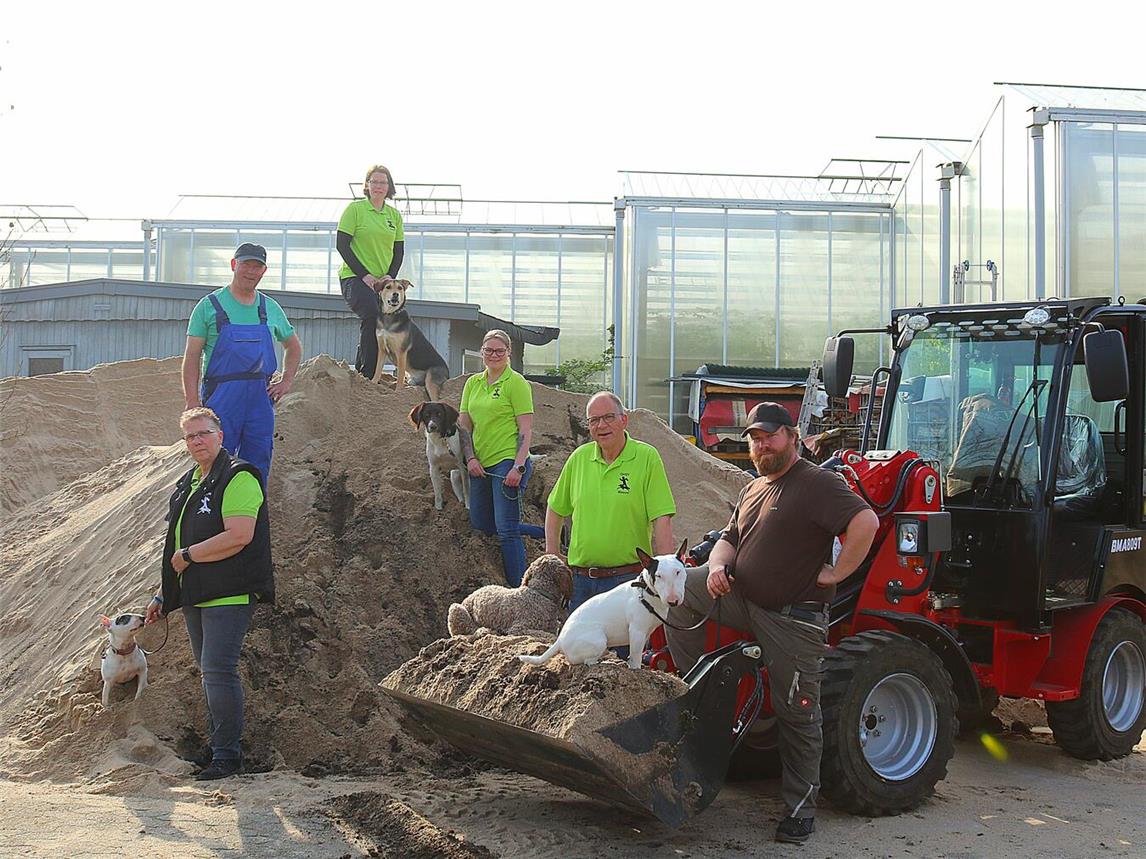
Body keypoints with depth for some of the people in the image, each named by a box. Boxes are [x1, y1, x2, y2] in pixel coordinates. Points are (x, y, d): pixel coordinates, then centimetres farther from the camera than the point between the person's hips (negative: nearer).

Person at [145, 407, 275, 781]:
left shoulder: (238, 478, -11)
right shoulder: (188, 483, 18)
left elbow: (239, 537, -22)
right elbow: (177, 545, 25)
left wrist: (188, 556, -14)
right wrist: (164, 595, 22)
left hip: (228, 595, -9)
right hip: (195, 595, 9)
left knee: (218, 670, -13)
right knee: (209, 671, 14)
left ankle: (227, 756, -7)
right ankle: (215, 746, 23)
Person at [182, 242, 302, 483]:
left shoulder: (271, 308, 13)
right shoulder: (209, 306, 0)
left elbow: (293, 346, 28)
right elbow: (192, 356, -2)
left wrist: (287, 381, 13)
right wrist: (193, 403, -10)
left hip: (261, 398, 4)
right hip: (222, 398, -4)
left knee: (258, 469, 7)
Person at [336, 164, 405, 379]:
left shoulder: (394, 215, 12)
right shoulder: (355, 209, -2)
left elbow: (399, 251, 16)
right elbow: (342, 245, -6)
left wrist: (390, 276, -2)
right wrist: (364, 275, -14)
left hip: (383, 282, 6)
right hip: (355, 278, -6)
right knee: (372, 315, -27)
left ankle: (362, 371, 16)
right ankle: (366, 374, -25)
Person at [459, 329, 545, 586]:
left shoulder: (516, 382, -6)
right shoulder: (473, 383, 13)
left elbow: (526, 431, -10)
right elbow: (464, 424, 15)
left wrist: (518, 467, -19)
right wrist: (470, 457, 0)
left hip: (508, 462, -8)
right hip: (481, 465, 8)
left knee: (506, 530, -10)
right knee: (481, 525, 13)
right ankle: (548, 533, 24)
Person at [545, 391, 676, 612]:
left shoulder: (647, 457, -6)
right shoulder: (579, 457, 6)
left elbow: (662, 520, -11)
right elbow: (555, 509, 18)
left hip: (627, 577, -4)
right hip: (580, 579, 4)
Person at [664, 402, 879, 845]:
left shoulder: (818, 483, -12)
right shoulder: (753, 489, 16)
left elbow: (866, 522, -25)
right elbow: (730, 538, 21)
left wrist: (836, 573, -19)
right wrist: (717, 565, -1)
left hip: (793, 619, -7)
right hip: (743, 598, 7)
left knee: (797, 714, 0)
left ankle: (800, 809, 13)